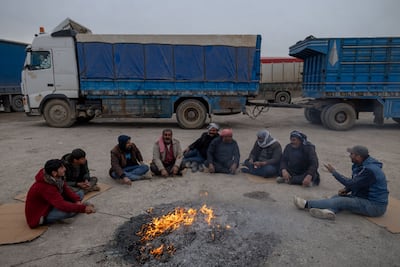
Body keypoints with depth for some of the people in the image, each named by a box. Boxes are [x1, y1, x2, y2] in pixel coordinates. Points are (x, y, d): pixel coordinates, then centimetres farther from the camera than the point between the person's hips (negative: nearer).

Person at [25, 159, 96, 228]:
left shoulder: (56, 178, -10)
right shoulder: (45, 187, -34)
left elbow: (66, 189, -5)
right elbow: (62, 205, -39)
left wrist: (77, 200, -22)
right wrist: (83, 208, -39)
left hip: (49, 205, 8)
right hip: (39, 216, -8)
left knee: (80, 194, 1)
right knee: (69, 211, -33)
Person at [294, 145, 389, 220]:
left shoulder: (370, 170, -25)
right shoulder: (363, 165, 6)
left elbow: (353, 184, -24)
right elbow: (356, 183, 16)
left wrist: (334, 172, -17)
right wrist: (346, 189, -4)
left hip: (375, 206, -9)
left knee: (341, 201, -20)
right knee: (338, 197, -7)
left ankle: (307, 204, -22)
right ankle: (329, 211, -39)